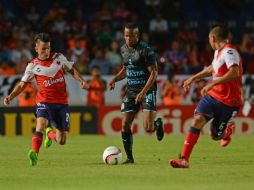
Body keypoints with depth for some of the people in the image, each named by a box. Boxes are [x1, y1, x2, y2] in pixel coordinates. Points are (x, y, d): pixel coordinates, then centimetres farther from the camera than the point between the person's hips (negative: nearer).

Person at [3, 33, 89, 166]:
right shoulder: (33, 66, 0)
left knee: (61, 141, 2)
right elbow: (22, 84, 5)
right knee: (41, 123, -35)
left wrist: (81, 80, -1)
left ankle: (50, 134, 37)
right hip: (44, 101, -2)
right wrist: (11, 96, -10)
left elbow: (71, 70, 17)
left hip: (62, 103, 2)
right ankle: (34, 153, -42)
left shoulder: (59, 58, 3)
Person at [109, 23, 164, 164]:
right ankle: (129, 157, 9)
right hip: (131, 92, 6)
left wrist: (143, 92, -24)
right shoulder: (124, 49, 9)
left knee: (148, 128, -16)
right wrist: (115, 79, 5)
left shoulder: (146, 50, -14)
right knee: (125, 125, -3)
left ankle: (158, 123, 21)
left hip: (147, 90, -6)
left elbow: (154, 73, -16)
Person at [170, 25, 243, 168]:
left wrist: (212, 84, -37)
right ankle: (184, 159, -17)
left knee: (215, 136, 0)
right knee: (198, 119, -15)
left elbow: (234, 72, -34)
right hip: (213, 96, 8)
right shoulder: (219, 51, 13)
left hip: (229, 102, -8)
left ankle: (228, 130, 38)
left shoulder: (229, 51, -18)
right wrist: (193, 78, 38)